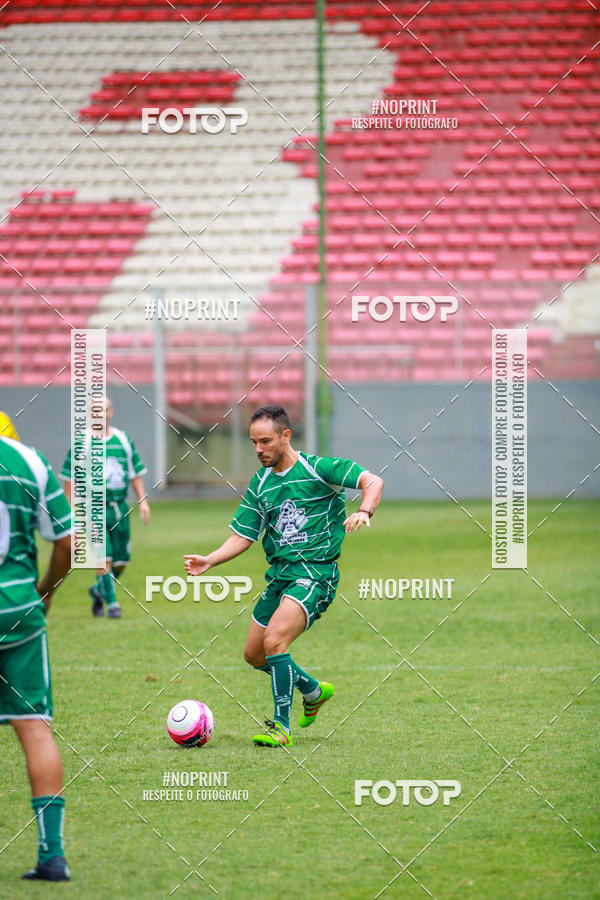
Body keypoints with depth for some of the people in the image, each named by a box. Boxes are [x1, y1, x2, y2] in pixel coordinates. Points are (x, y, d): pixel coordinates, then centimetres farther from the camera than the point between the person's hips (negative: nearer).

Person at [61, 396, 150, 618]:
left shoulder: (123, 440, 10)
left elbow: (135, 473, 16)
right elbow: (69, 479, 2)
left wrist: (142, 501, 6)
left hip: (119, 508, 4)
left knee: (121, 562, 6)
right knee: (104, 558, -15)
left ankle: (98, 590, 32)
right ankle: (112, 603, -5)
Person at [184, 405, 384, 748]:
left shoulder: (317, 468, -8)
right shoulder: (260, 484, 10)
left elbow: (373, 481, -13)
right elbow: (243, 537, 11)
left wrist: (364, 512, -33)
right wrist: (209, 561, -5)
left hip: (315, 572, -8)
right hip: (279, 574, 8)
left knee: (275, 640, -26)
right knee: (254, 654, 12)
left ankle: (281, 728, -18)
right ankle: (314, 691, 35)